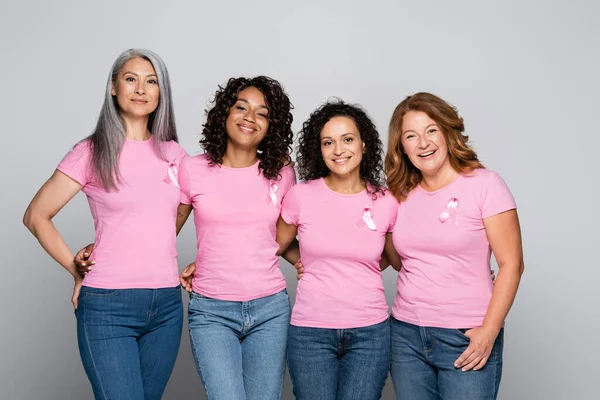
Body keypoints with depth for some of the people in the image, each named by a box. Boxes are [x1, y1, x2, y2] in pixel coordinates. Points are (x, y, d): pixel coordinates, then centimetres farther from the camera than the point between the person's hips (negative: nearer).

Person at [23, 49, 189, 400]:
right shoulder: (93, 152, -4)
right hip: (107, 306, -4)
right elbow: (36, 217, 1)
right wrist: (78, 271, -2)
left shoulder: (174, 154, 7)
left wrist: (161, 256, 10)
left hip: (167, 305, 4)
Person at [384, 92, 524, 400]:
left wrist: (489, 332, -13)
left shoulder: (484, 184, -7)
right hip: (406, 335, 4)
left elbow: (511, 264, -8)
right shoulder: (400, 195, 6)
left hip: (467, 338, -4)